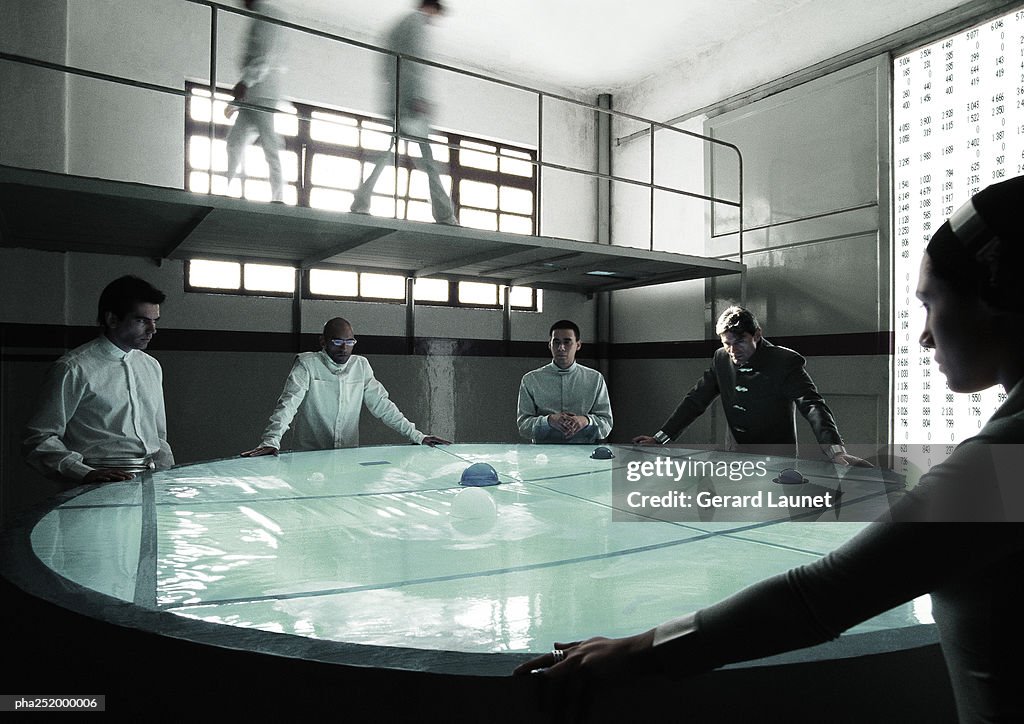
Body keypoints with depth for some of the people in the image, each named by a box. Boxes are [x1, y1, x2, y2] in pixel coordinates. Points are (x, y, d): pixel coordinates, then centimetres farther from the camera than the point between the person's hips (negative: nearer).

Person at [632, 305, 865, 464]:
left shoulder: (785, 362, -16)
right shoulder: (721, 359, 0)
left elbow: (813, 406, -27)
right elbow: (695, 400, 5)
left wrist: (836, 452, -44)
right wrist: (660, 438, -2)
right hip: (739, 456, 5)